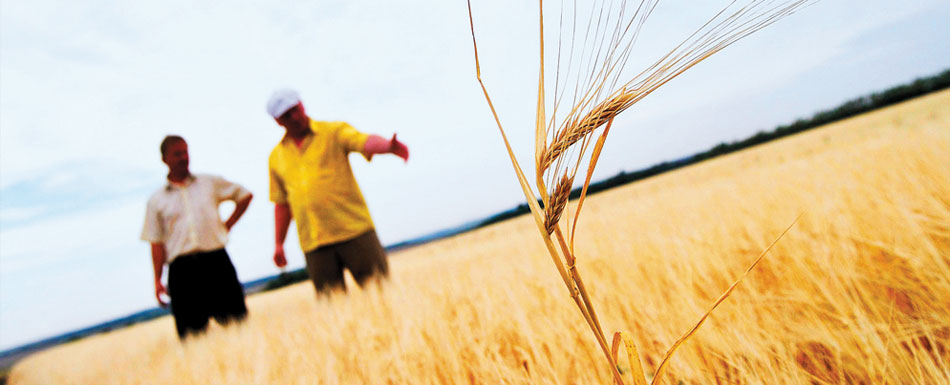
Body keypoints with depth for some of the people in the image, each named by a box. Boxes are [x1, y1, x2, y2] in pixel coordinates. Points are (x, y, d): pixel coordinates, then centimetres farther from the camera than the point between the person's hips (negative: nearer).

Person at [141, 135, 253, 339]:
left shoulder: (210, 183, 11)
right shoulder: (157, 200, 10)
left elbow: (245, 196, 19)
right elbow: (156, 243, 8)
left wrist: (227, 225, 9)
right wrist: (157, 280, 2)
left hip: (216, 260, 0)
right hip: (181, 267, 0)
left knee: (235, 320, 0)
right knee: (191, 332, 1)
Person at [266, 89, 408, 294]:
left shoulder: (334, 132, 3)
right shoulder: (276, 157, 14)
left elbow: (366, 141, -17)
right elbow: (282, 204, 21)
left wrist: (389, 146, -38)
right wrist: (279, 244, 17)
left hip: (353, 229, -3)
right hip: (313, 243, 3)